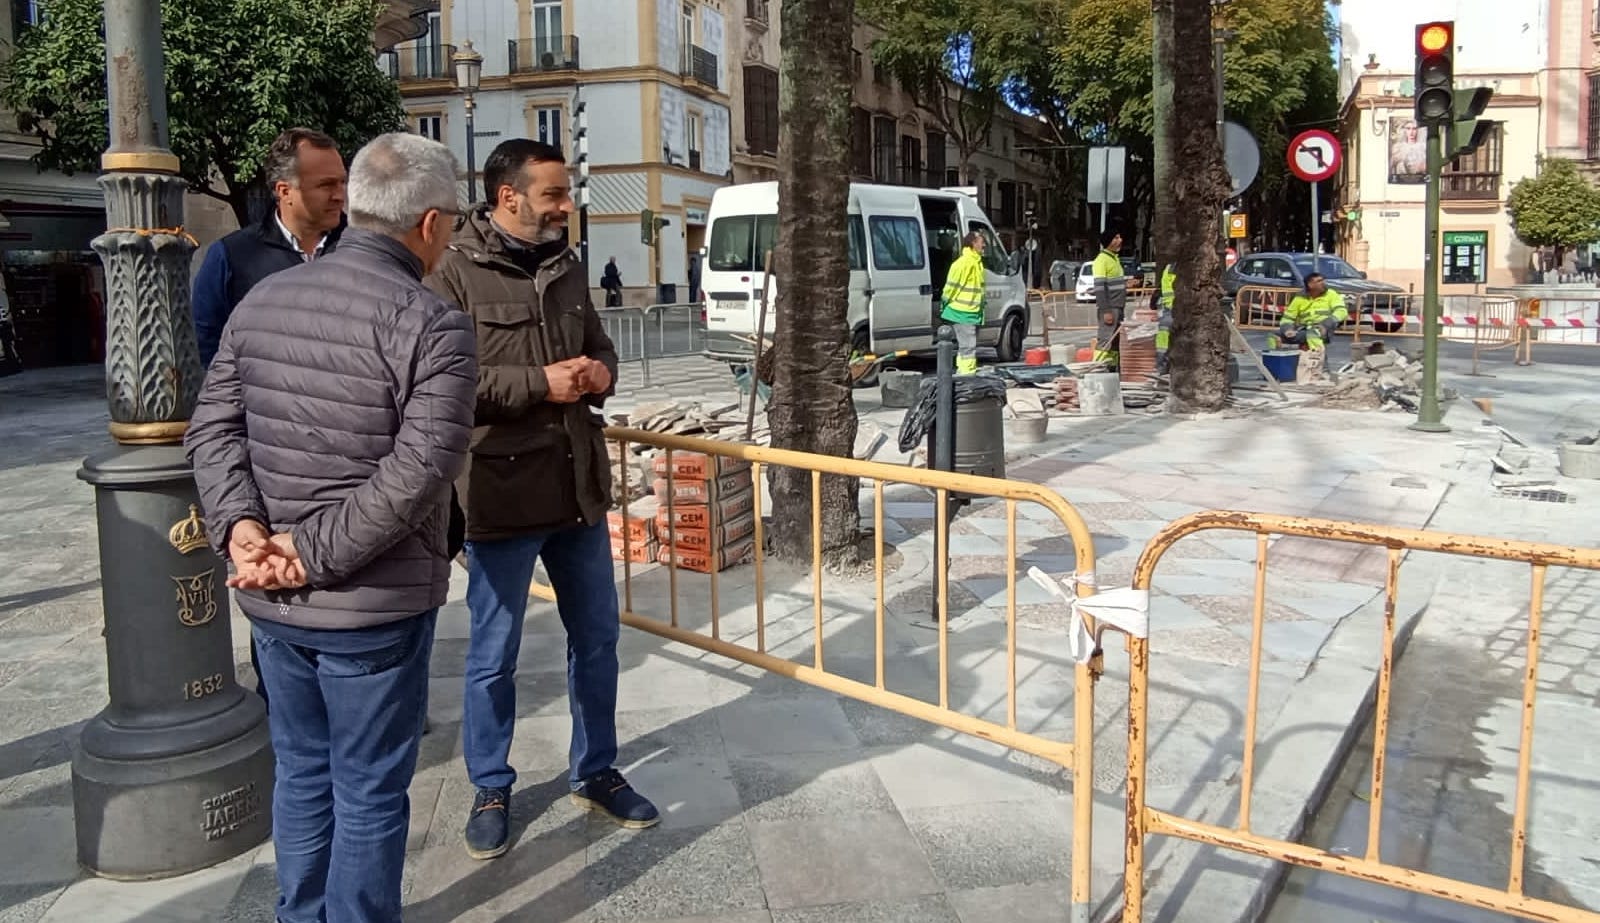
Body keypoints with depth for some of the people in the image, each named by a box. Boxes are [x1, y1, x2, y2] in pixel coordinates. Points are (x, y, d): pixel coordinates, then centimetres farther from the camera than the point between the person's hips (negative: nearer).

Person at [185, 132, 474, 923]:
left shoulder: (262, 302, 6)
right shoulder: (432, 325, -16)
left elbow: (213, 427, 2)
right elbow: (418, 471, -24)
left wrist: (241, 525, -8)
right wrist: (319, 553, -19)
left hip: (270, 597, 7)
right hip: (374, 603, -6)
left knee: (302, 770, 23)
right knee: (370, 790, 10)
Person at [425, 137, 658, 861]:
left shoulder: (566, 267, 10)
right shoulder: (455, 275, -11)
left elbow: (599, 344, 22)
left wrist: (601, 372, -1)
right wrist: (541, 383, -21)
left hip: (579, 487, 7)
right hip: (502, 494, -6)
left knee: (597, 638, 16)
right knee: (493, 656, 8)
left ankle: (594, 773, 34)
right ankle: (491, 791, 29)